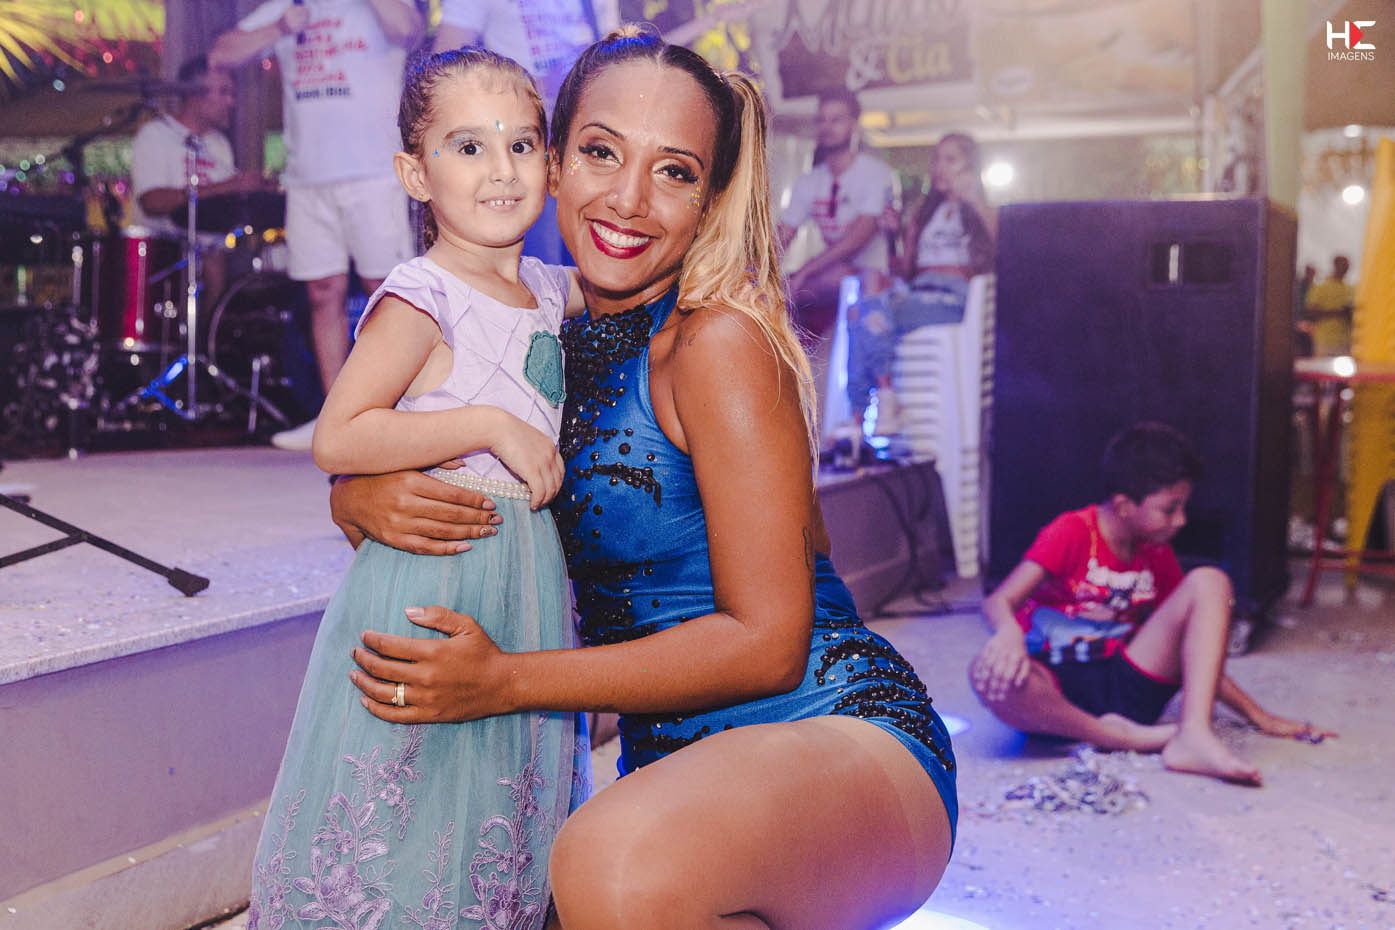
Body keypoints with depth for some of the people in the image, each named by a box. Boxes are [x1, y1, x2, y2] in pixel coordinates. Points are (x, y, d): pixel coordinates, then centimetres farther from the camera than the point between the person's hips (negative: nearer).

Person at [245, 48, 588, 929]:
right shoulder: (420, 301, -14)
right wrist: (493, 426, -22)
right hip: (431, 576, -7)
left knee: (502, 803, 17)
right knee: (416, 799, 1)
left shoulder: (548, 287, 9)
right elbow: (337, 438, -22)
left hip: (526, 574, 7)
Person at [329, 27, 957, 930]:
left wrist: (507, 680, -19)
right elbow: (355, 469, 15)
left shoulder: (721, 339, -13)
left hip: (843, 742, -7)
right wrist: (365, 500, -10)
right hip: (674, 764, 7)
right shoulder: (550, 342, 7)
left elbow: (767, 640, -15)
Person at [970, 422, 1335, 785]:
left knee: (1208, 582, -11)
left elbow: (1197, 658, 18)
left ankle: (1194, 736, -28)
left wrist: (1259, 716, 10)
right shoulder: (1072, 532, -6)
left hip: (1124, 686, 5)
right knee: (991, 673, -41)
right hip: (1057, 693, -5)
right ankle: (1125, 737, -25)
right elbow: (998, 601, -20)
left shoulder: (1157, 556, 11)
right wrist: (1009, 632, -44)